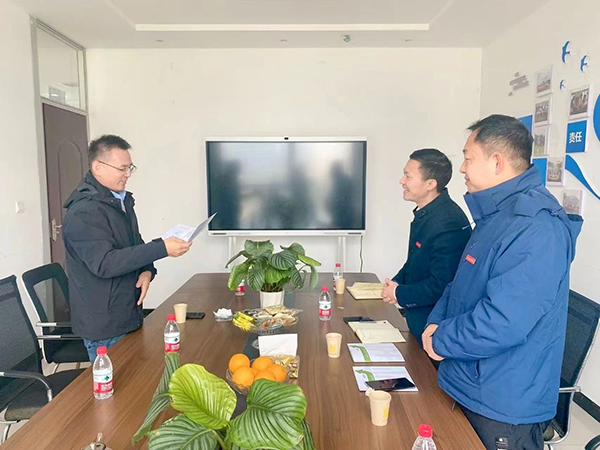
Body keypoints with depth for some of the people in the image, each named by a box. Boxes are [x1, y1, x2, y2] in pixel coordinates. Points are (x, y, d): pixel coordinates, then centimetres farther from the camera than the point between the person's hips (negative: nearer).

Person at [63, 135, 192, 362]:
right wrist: (161, 248, -32)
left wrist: (147, 270, -4)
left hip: (129, 315, 8)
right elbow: (104, 263, -28)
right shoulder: (83, 212, -20)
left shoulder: (122, 200, 9)